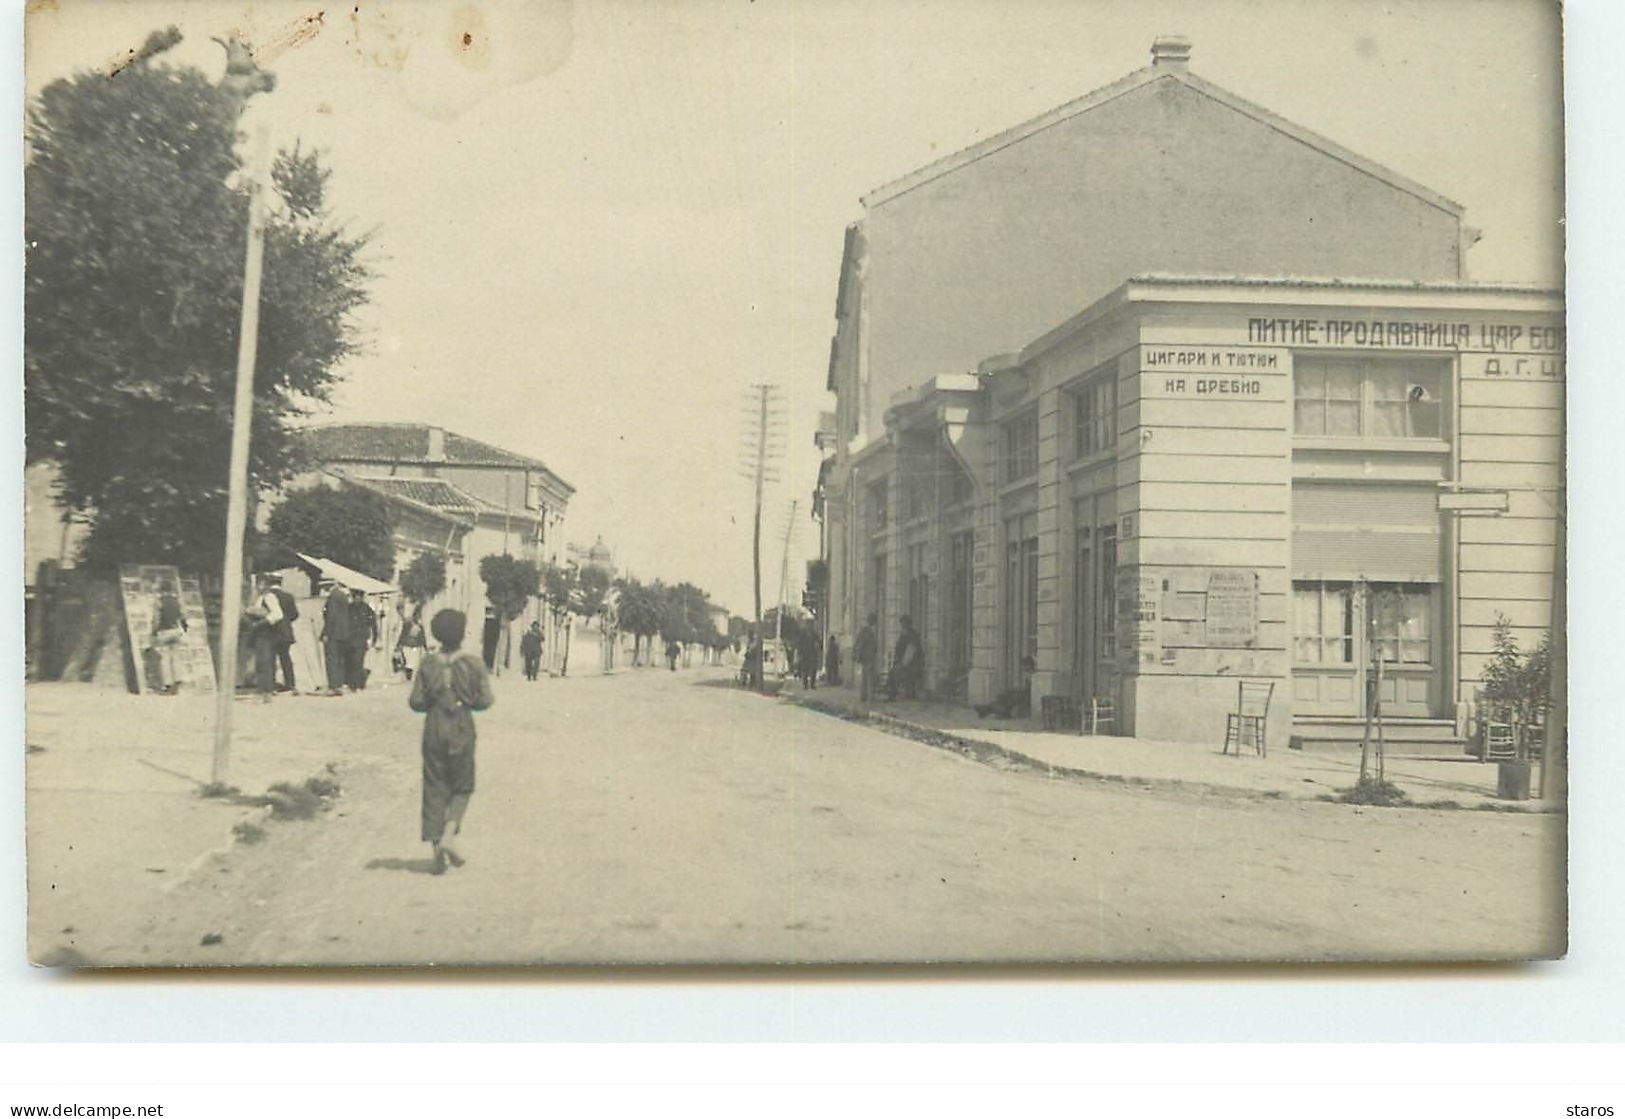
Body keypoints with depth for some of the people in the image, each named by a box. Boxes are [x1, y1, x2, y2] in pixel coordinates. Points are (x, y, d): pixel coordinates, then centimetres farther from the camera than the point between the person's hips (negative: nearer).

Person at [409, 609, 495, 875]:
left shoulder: (428, 664, -4)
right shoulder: (474, 664, -7)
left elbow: (416, 702, -4)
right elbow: (484, 701, -9)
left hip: (434, 730, 1)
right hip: (462, 730, -1)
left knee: (434, 789, 7)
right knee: (462, 787, 15)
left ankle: (438, 853, 5)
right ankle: (449, 836, -6)